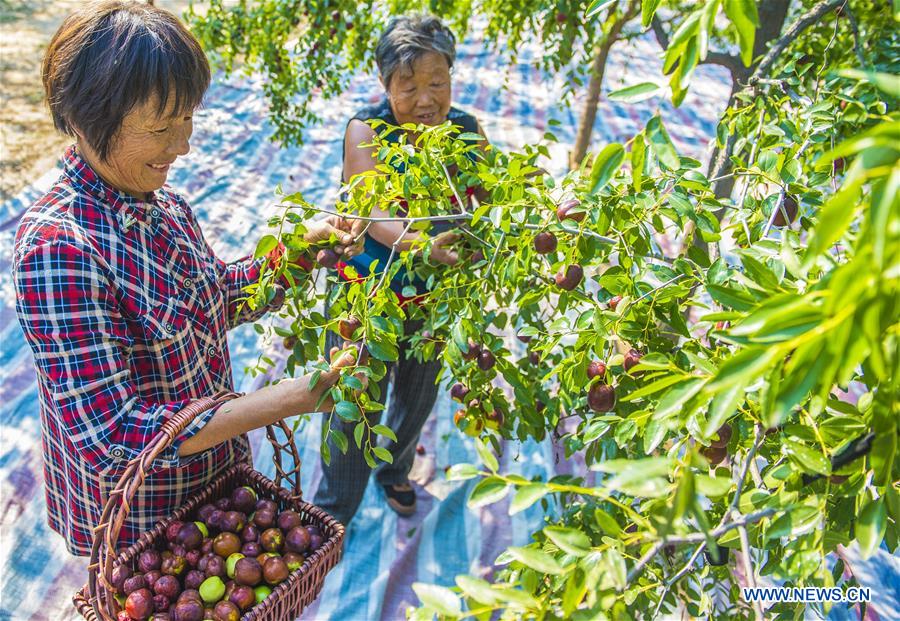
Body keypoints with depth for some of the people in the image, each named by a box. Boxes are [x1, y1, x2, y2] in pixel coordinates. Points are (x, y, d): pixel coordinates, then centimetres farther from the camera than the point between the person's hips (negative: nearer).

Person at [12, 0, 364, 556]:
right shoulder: (59, 246, -30)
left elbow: (218, 298, 8)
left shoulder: (162, 204, -7)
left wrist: (299, 249, -10)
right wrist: (294, 397, -36)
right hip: (136, 522, -6)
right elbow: (112, 439, -31)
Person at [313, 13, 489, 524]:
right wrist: (424, 245, -49)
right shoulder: (366, 130, -16)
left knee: (419, 397, 23)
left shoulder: (468, 132, -5)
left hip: (436, 296, 4)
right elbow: (375, 215, -29)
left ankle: (395, 471, 54)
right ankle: (334, 511, 34)